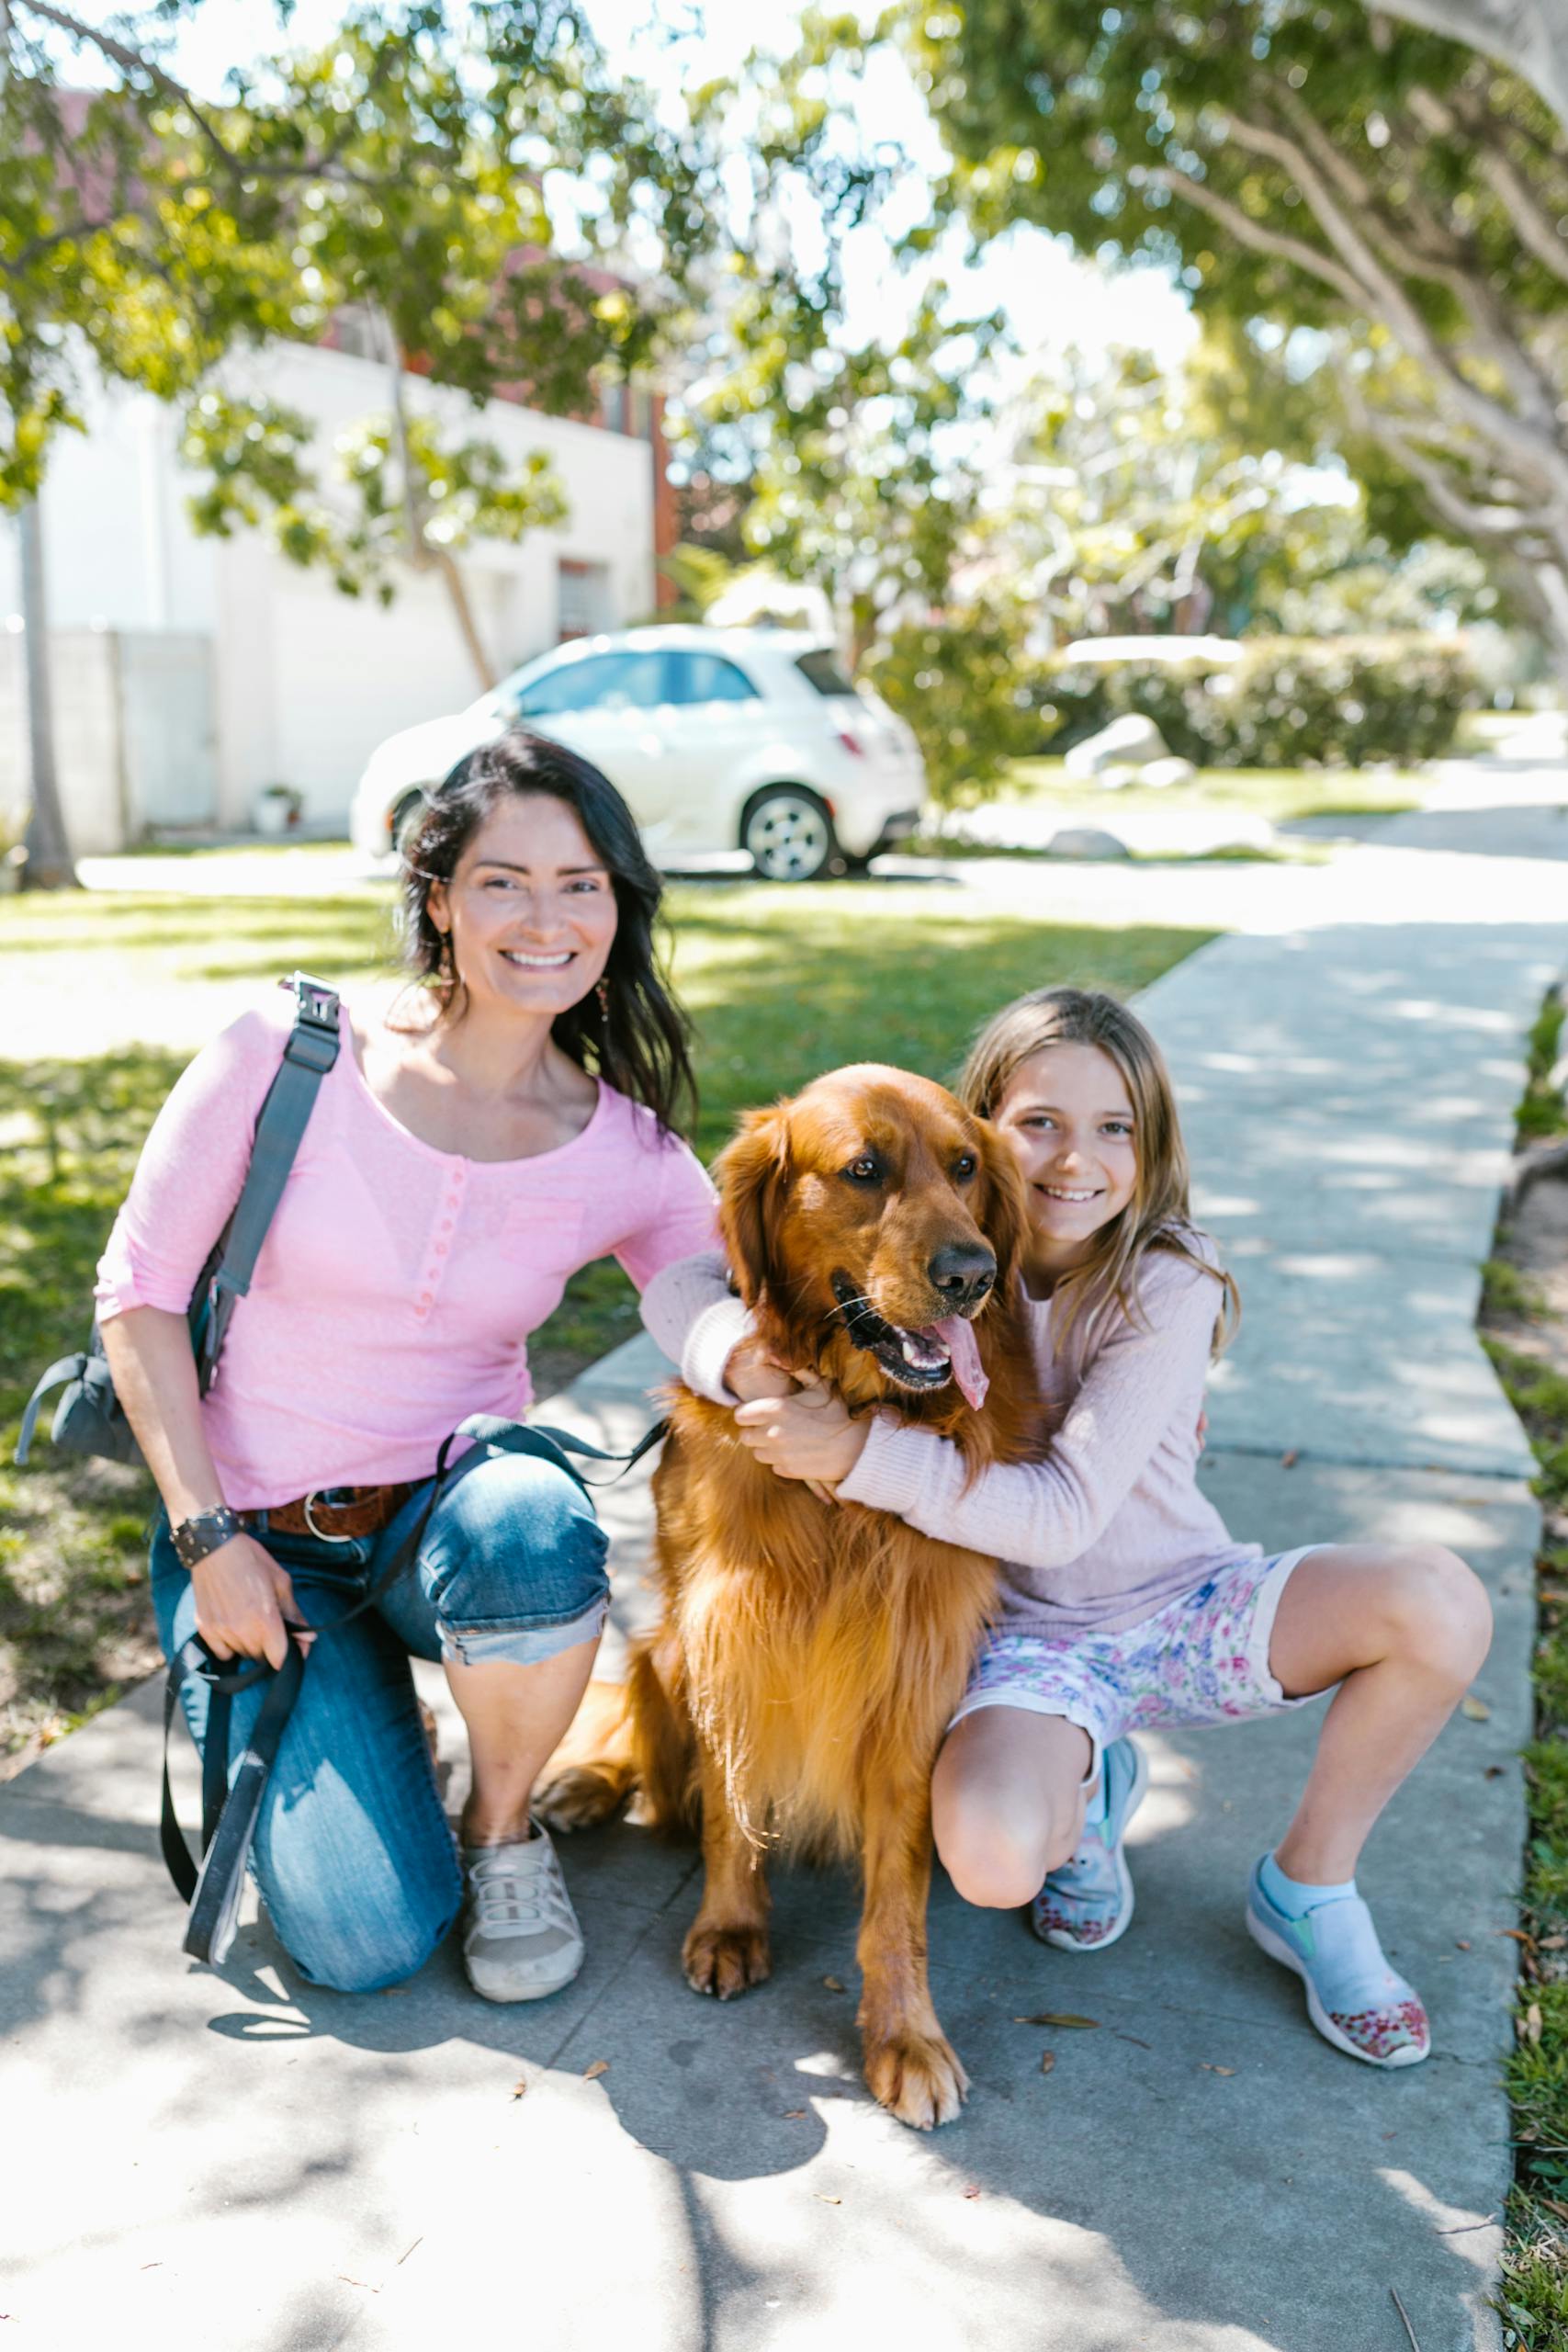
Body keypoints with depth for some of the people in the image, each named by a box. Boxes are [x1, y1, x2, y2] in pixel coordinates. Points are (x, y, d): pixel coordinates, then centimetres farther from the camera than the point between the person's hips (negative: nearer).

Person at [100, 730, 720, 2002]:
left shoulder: (629, 1154, -7)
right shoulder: (285, 1059, -12)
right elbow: (140, 1290, -5)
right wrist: (209, 1538, -10)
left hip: (452, 1512, 1)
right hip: (255, 1530, -1)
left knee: (530, 1524, -38)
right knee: (368, 1941, -17)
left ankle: (504, 1823, -6)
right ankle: (359, 1717, 18)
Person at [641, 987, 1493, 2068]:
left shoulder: (1167, 1282, -17)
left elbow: (1064, 1514, -26)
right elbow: (681, 1285, -11)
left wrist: (864, 1451, -35)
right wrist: (746, 1350, -33)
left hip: (1185, 1605, 0)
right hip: (1028, 1636, 0)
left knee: (1442, 1602, -25)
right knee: (992, 1858, -32)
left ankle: (1308, 1887, 0)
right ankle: (1087, 1788, 9)